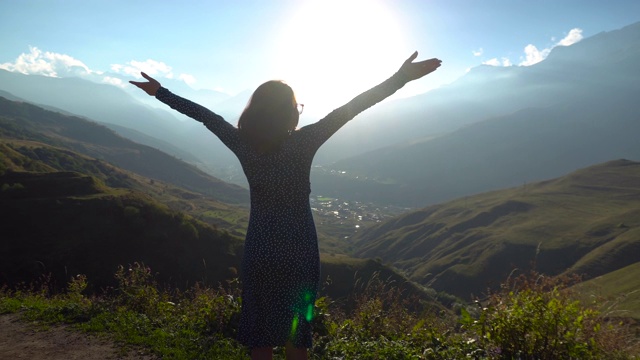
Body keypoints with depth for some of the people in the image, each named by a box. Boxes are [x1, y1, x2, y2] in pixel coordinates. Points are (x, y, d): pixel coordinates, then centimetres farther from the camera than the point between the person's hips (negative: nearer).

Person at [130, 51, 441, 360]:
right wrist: (402, 77, -18)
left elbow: (204, 114, 6)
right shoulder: (302, 144, -17)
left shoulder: (242, 143, -6)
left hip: (258, 253, 3)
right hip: (297, 254, -3)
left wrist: (160, 92, 19)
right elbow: (349, 109, -19)